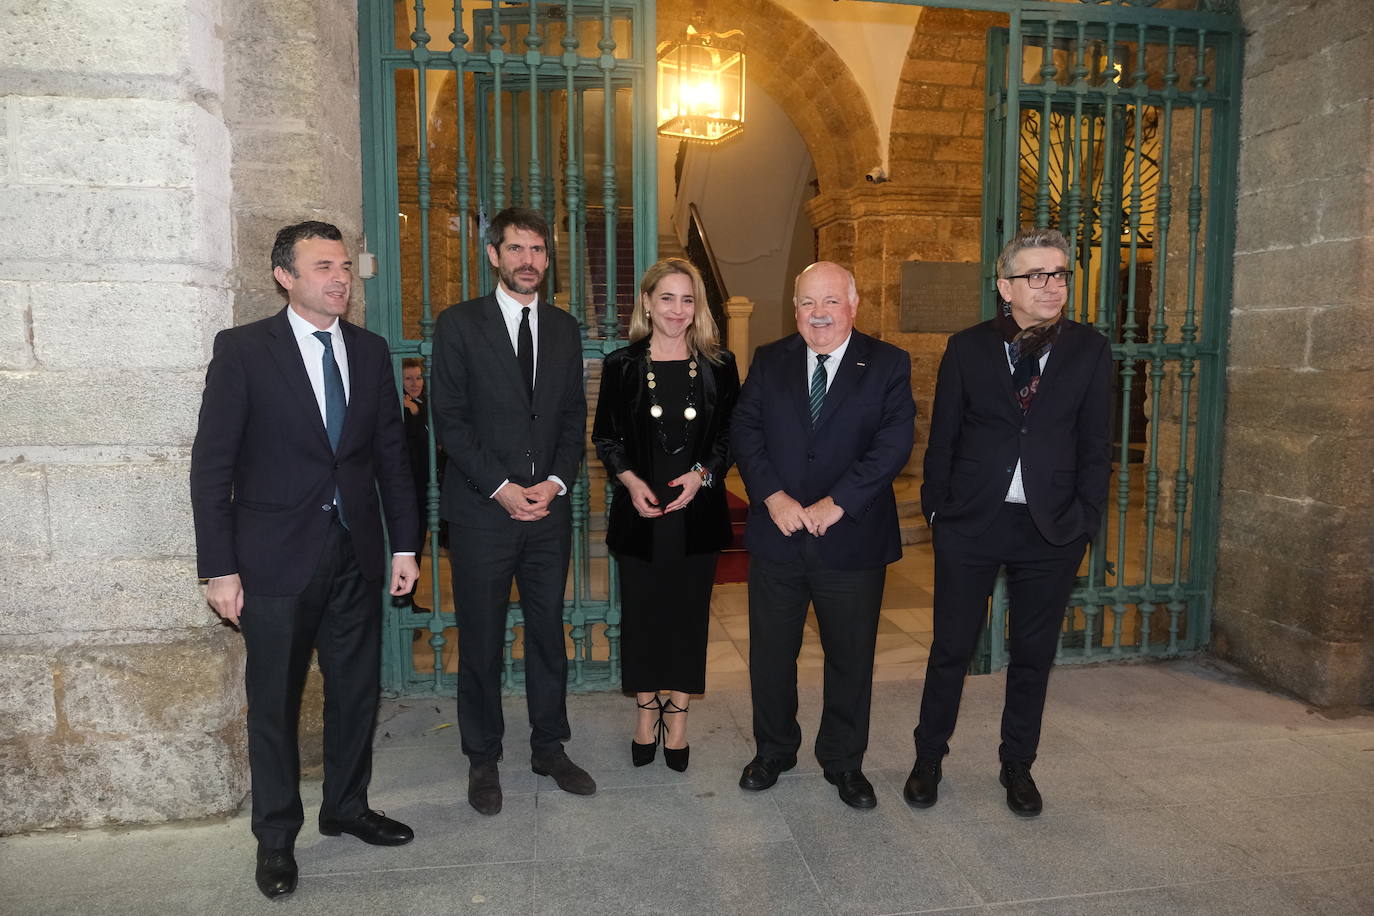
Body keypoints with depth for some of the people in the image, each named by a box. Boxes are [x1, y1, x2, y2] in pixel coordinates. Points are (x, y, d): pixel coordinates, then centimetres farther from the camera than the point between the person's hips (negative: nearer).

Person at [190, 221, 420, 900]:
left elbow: (391, 452, 9)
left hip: (356, 554, 4)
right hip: (276, 557, -4)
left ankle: (346, 807, 35)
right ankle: (276, 836, 28)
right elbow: (212, 464, -8)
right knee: (274, 700, 9)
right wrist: (220, 568, -11)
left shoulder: (370, 351, 6)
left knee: (357, 689, 14)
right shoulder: (242, 349, -7)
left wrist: (404, 544, 6)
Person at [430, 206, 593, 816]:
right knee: (481, 641, 7)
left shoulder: (564, 328, 11)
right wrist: (502, 487, -13)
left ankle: (550, 748, 27)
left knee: (548, 633, 11)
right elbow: (450, 419, -6)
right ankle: (483, 759, 23)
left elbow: (574, 417, 10)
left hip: (549, 508, 3)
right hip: (481, 512, -3)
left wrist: (555, 482, -5)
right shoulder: (459, 324, -1)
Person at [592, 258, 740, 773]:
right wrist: (629, 479, -11)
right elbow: (605, 437, 5)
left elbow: (731, 435, 5)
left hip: (697, 510, 0)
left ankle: (677, 716, 24)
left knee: (689, 611, 8)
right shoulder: (622, 366, 1)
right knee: (640, 611, 8)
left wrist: (702, 473, -11)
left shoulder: (718, 365, 2)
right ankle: (647, 713, 27)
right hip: (639, 510, 0)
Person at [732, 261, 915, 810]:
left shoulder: (888, 365, -2)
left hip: (852, 540, -2)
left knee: (851, 658, 11)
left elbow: (893, 443, -11)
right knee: (770, 653, 13)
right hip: (776, 537, 2)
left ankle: (844, 762, 32)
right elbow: (744, 430, -1)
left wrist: (835, 504, -18)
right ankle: (774, 751, 35)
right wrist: (774, 497, -15)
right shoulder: (769, 361, 6)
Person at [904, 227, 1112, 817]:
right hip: (971, 523, -1)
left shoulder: (1089, 351, 2)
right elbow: (943, 435, 2)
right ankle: (928, 757, 27)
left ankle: (1017, 765, 33)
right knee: (951, 648, 8)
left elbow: (1095, 444, 3)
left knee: (1033, 655, 13)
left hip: (1051, 527, 1)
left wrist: (1084, 519, -3)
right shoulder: (967, 348, 0)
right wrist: (936, 507, -1)